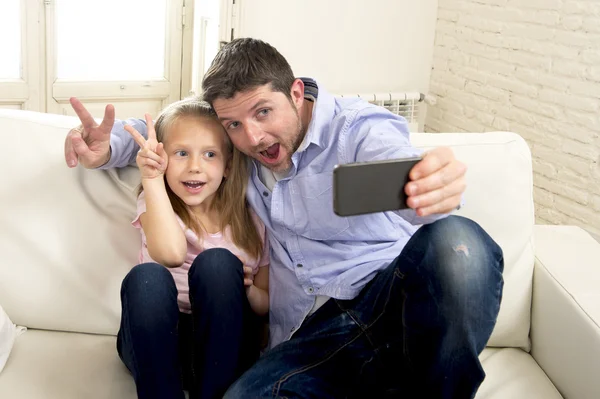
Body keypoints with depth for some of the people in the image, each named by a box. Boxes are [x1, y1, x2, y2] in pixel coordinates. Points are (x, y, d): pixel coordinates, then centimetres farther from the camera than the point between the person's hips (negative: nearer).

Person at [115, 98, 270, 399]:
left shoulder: (249, 223, 3)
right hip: (156, 342, -1)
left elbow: (266, 305, 7)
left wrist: (246, 288, -14)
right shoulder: (157, 205, -2)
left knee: (216, 263, -27)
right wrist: (152, 178, -25)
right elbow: (170, 253, -26)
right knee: (147, 278, -31)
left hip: (221, 344, 1)